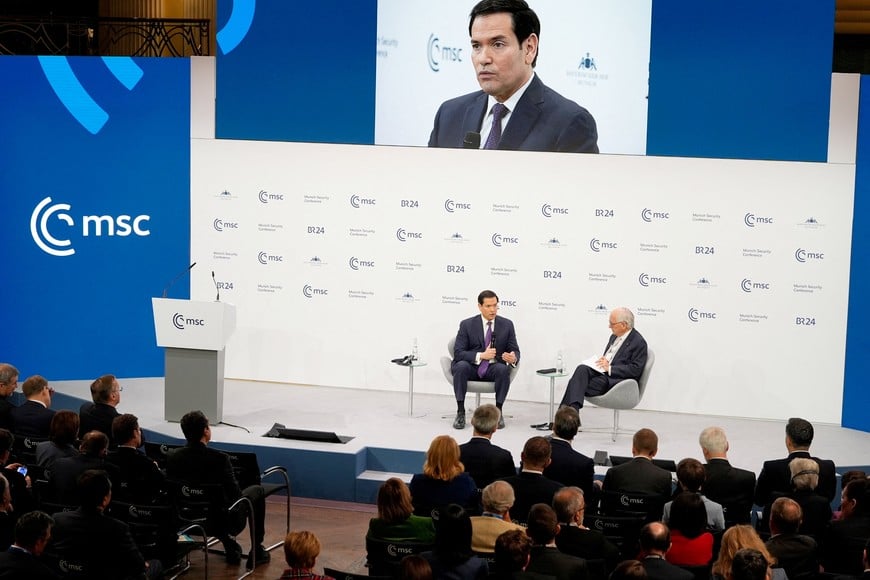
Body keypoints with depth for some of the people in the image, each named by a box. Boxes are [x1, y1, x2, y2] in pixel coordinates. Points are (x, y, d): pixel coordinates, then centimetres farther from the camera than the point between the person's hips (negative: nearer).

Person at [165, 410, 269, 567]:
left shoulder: (172, 457, -12)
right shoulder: (219, 458, -26)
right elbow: (236, 494, -20)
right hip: (222, 522, -5)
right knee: (257, 491, 21)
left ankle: (229, 547, 34)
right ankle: (257, 551, 24)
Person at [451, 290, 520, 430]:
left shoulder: (507, 325, 3)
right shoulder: (467, 325, -3)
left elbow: (515, 350, 3)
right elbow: (458, 353, -10)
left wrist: (513, 358, -24)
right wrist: (481, 355, -25)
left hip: (494, 369, 1)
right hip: (471, 368, -1)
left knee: (503, 369, -33)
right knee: (461, 366, -34)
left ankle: (498, 411, -19)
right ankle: (460, 412, -25)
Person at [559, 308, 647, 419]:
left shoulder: (639, 342, -6)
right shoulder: (614, 337, 20)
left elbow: (636, 370, -14)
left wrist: (610, 368, -18)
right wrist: (601, 361, 2)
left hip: (616, 379, -7)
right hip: (602, 372, 8)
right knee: (582, 369, -26)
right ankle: (573, 409, -39)